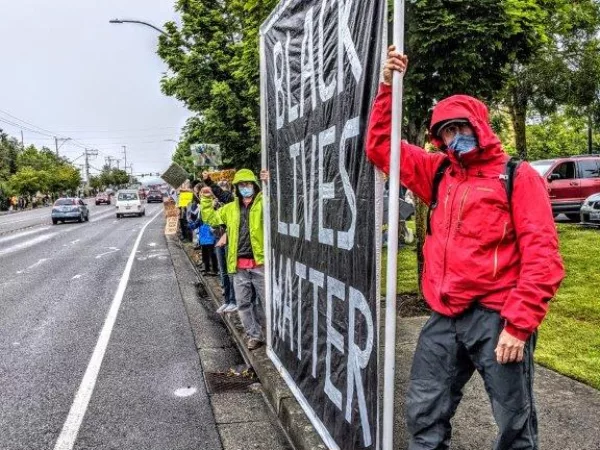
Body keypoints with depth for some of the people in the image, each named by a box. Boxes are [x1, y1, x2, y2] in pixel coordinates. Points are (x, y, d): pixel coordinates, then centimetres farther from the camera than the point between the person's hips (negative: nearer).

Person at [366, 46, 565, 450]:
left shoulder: (517, 177, -3)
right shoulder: (440, 174, 12)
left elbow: (542, 255, -9)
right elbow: (381, 147, 15)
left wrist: (520, 324, -15)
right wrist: (388, 86, 7)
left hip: (496, 318, -4)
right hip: (445, 318, 5)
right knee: (425, 415, 11)